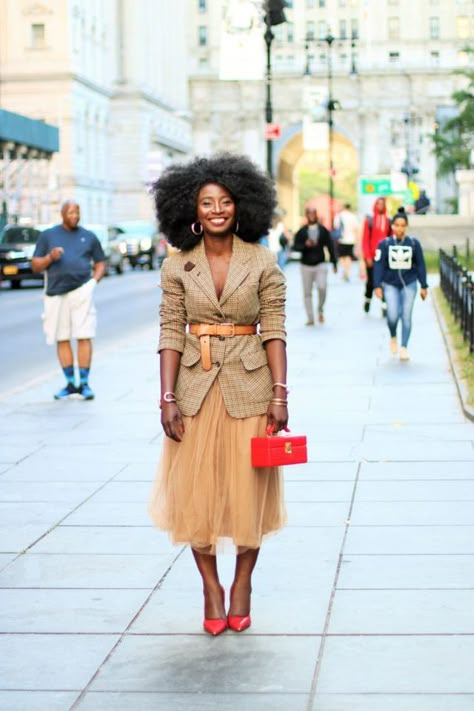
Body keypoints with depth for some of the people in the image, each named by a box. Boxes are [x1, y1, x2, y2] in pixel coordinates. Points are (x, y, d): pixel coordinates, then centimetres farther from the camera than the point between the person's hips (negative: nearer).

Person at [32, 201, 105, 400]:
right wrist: (50, 257, -10)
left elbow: (100, 264, 15)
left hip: (81, 291, -1)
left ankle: (84, 384, -3)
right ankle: (70, 384, 12)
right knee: (62, 339, 3)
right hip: (56, 294, 1)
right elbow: (35, 265, 9)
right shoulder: (48, 235, 12)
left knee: (84, 337, -8)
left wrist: (94, 281, -4)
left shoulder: (89, 237, 14)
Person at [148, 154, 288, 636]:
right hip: (195, 387, 1)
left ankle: (242, 584, 22)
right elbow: (171, 334, -1)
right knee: (196, 491, 4)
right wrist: (167, 398, -7)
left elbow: (274, 330, -3)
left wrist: (280, 393, -10)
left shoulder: (262, 262, -2)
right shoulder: (177, 266, 1)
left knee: (248, 488, 5)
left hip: (249, 386, -1)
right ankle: (211, 587, 19)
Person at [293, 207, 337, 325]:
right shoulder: (301, 231, 3)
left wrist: (334, 263, 5)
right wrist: (305, 245, -20)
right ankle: (310, 318, 10)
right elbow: (295, 246, -2)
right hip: (306, 266, 1)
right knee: (307, 293, 2)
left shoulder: (323, 230, 4)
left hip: (320, 265, -1)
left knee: (322, 287, -20)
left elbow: (330, 247, 6)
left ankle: (320, 310, 5)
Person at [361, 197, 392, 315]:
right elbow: (365, 240, -3)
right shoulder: (369, 220, 0)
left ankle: (385, 306, -5)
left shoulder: (388, 222, 7)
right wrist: (367, 256, -9)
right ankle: (367, 299, 32)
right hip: (372, 257, -1)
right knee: (371, 281, 5)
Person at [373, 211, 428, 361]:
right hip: (390, 284, -1)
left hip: (409, 284, 1)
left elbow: (420, 265, 4)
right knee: (392, 315, -11)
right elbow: (379, 265, -2)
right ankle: (393, 337, 20)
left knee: (406, 316, -1)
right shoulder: (385, 244, -4)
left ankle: (404, 348, 9)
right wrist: (377, 286, -7)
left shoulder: (414, 243, -2)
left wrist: (424, 286, 4)